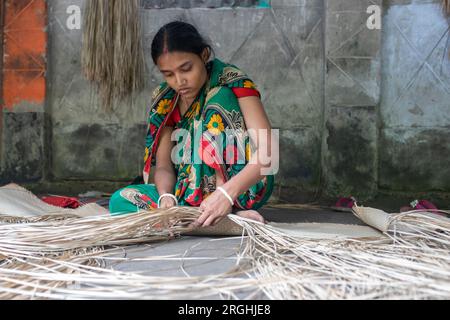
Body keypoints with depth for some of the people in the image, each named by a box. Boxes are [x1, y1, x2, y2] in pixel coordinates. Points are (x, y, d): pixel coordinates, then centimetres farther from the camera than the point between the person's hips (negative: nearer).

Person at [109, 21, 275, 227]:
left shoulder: (231, 82, -14)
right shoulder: (164, 100, 0)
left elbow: (266, 150, -26)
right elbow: (163, 166, -2)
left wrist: (226, 193, -41)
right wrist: (166, 196, -25)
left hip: (243, 187, -4)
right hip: (192, 192, 5)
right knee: (120, 200, -17)